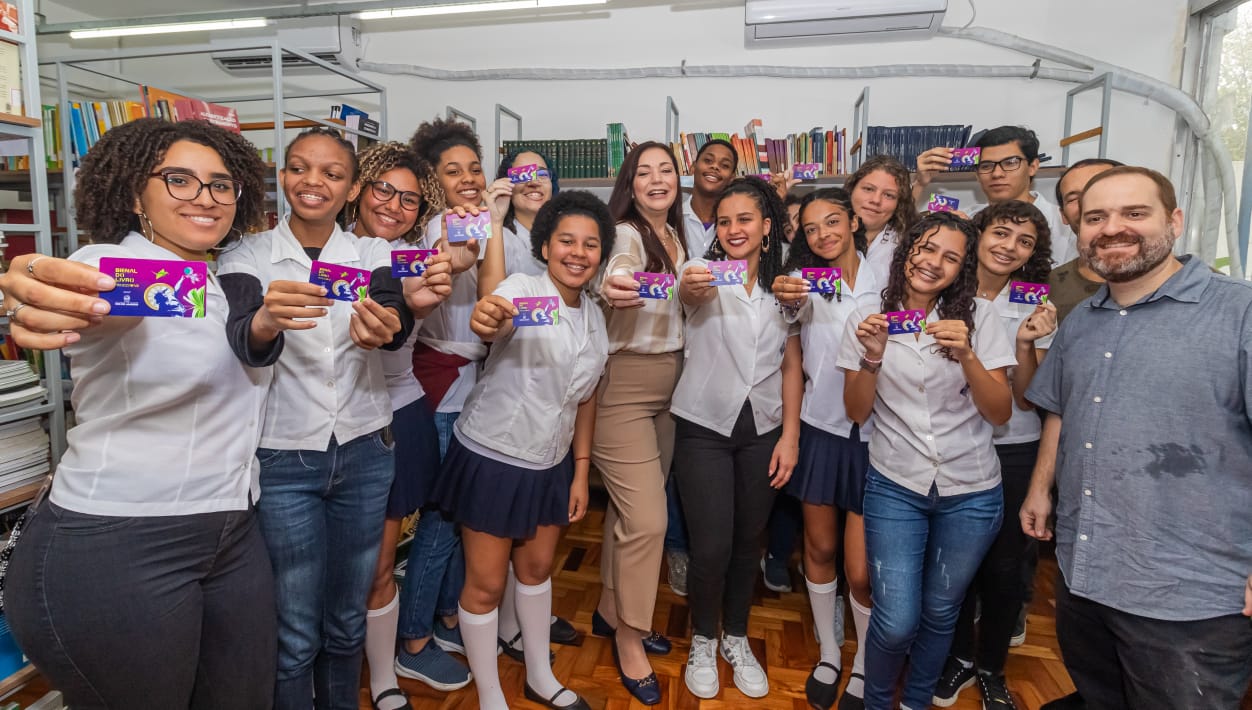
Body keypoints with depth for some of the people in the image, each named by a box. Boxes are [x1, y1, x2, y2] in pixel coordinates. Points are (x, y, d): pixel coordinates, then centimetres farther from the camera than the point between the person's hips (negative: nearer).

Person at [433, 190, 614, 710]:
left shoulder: (594, 316, 3)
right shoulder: (522, 288, -16)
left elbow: (585, 398, 9)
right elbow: (495, 325, -40)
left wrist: (581, 471, 8)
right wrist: (486, 320, -63)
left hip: (551, 462, 6)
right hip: (491, 457, -6)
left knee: (537, 569, 20)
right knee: (486, 583, 6)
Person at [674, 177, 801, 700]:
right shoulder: (706, 272, -6)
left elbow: (792, 365, 5)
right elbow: (688, 293, -31)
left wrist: (790, 435, -1)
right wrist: (690, 287, -55)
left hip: (763, 428, 3)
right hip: (704, 426, -3)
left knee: (748, 540, 13)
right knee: (712, 545, -4)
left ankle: (736, 639, 35)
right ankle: (703, 641, 23)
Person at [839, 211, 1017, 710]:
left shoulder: (978, 315, -3)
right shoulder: (870, 314, -2)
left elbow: (1000, 413, -7)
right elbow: (856, 412, -3)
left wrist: (966, 356, -23)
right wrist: (872, 356, -20)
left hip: (970, 493, 1)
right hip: (895, 486, -1)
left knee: (940, 612, 15)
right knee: (896, 622, -6)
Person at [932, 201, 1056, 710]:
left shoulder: (1035, 309, -4)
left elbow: (1026, 398, -7)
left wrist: (1026, 344, -21)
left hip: (1013, 450, 0)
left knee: (1004, 566, 11)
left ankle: (991, 668, 34)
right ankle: (958, 658, 35)